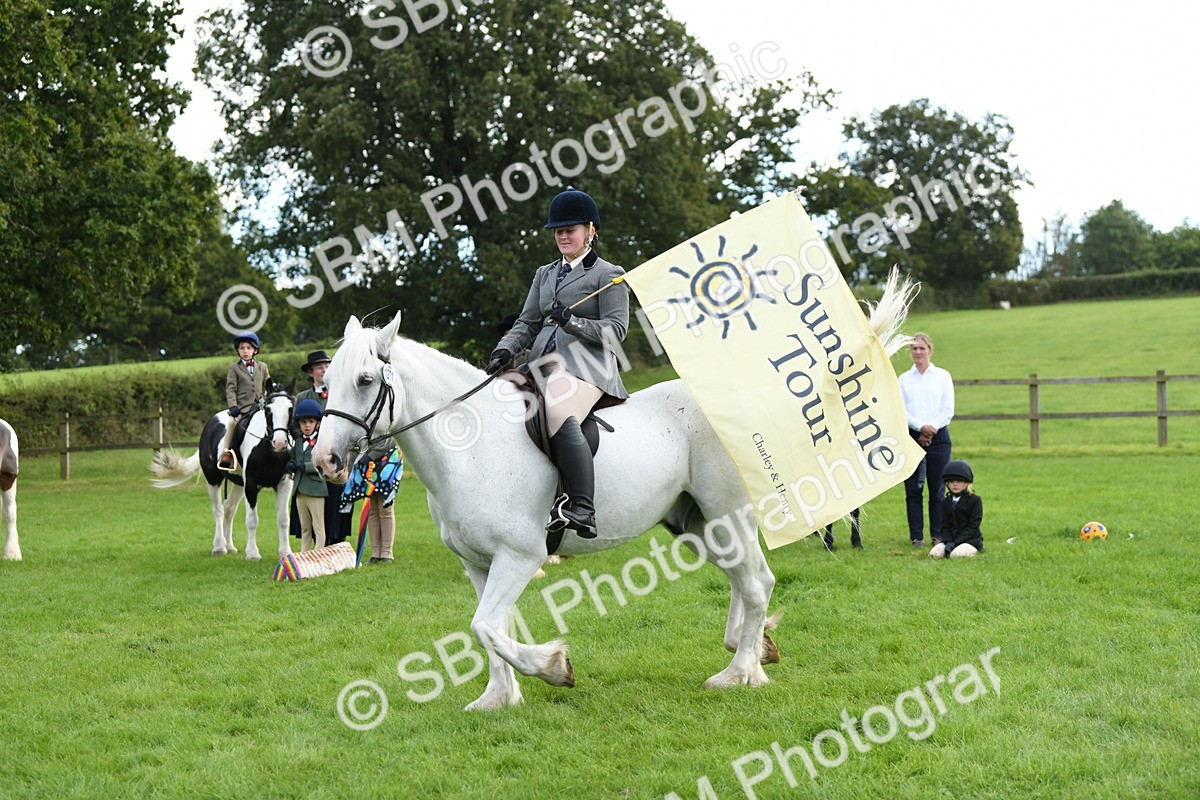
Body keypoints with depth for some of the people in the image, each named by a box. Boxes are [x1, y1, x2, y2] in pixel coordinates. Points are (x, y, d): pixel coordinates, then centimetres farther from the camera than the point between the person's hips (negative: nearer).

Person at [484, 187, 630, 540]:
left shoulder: (608, 275, 7)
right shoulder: (544, 274, 26)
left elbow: (615, 329, -2)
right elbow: (527, 323, 21)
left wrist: (573, 322, -17)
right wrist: (505, 349, 1)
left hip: (586, 365, -8)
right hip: (542, 363, 8)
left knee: (561, 417, -34)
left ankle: (583, 512, -41)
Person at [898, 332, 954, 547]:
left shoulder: (943, 376, 8)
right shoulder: (904, 379, 11)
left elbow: (948, 410, 1)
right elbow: (901, 410, 1)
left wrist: (931, 429, -11)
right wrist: (921, 427, -14)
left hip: (938, 438, -1)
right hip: (911, 437, 1)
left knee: (937, 489, -1)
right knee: (913, 490, 0)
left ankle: (938, 535, 6)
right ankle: (916, 535, 5)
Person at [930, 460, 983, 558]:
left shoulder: (975, 500, -3)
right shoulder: (946, 502, 12)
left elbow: (973, 525, -10)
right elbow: (944, 525, 8)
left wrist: (956, 542, -18)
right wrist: (948, 542, -13)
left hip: (970, 539, -4)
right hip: (951, 539, 4)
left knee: (956, 555, -33)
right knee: (934, 553, -22)